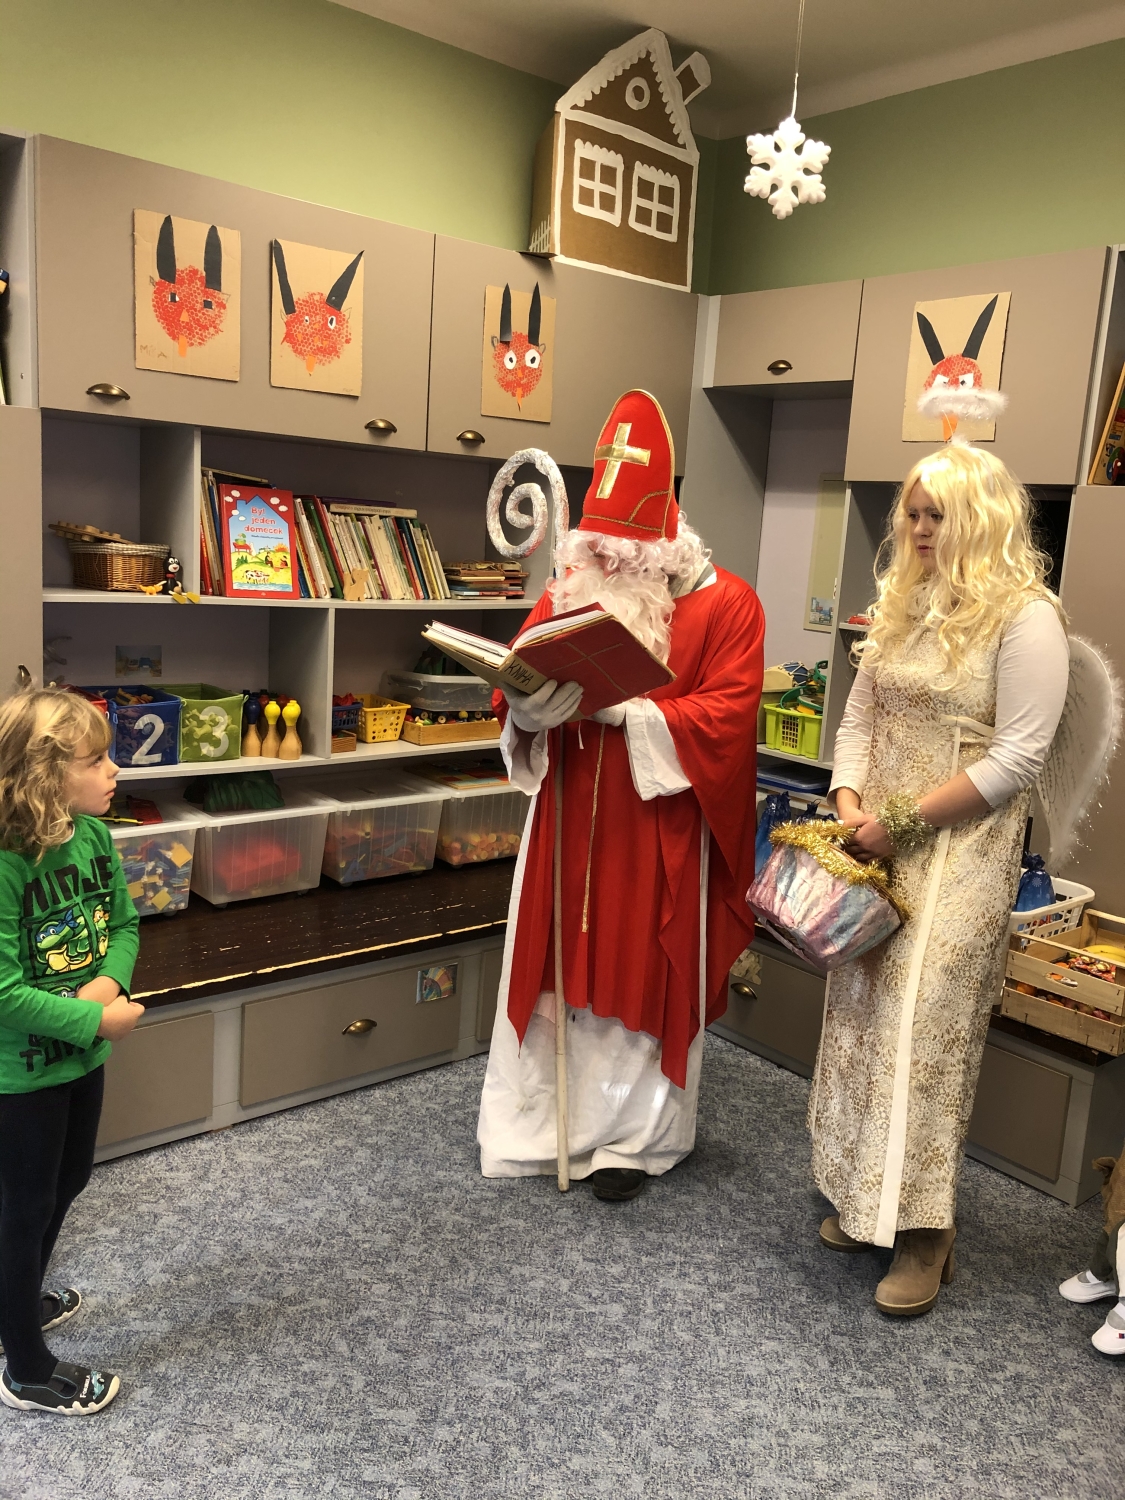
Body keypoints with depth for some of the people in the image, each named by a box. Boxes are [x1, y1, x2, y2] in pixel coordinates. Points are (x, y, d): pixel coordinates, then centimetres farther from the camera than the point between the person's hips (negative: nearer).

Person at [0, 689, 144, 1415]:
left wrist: (108, 983, -16)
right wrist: (96, 1021, -23)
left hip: (81, 1054, 7)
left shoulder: (95, 836, -8)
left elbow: (124, 924, 3)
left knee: (68, 1182, 26)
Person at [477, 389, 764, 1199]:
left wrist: (627, 713, -24)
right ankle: (544, 1120, 28)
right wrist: (528, 702, -16)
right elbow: (517, 682, 8)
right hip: (569, 815, 4)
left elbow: (727, 713, -14)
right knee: (563, 965, 11)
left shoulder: (725, 604, -7)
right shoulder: (570, 592, 6)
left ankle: (637, 1137, 24)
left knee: (646, 976, 7)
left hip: (660, 828, -4)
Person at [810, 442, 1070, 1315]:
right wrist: (849, 805, -4)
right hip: (877, 847, 7)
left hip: (961, 850, -7)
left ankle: (926, 1230, 11)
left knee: (924, 1026, -5)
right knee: (863, 1018, 11)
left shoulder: (1025, 617, -10)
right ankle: (866, 1199, 26)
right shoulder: (903, 606, 12)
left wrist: (905, 820, -16)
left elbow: (1017, 758, -15)